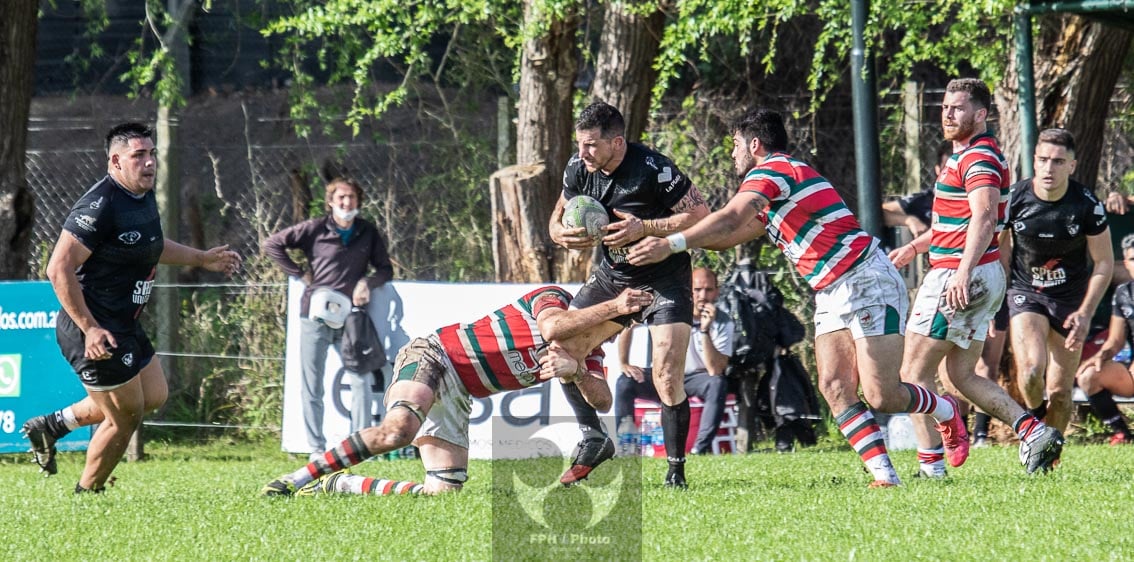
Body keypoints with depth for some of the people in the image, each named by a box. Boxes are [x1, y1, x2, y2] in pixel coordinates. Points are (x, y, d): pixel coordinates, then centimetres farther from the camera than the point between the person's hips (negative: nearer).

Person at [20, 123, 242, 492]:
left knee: (154, 396, 21)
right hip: (96, 332, -10)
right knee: (126, 416, -1)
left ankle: (51, 426, 28)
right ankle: (86, 495, 20)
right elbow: (59, 269, -26)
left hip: (125, 324, 10)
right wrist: (89, 328, -28)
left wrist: (201, 259, 29)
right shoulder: (100, 205, -23)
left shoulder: (145, 197, 7)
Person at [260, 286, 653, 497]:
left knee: (441, 492, -5)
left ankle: (337, 485, 10)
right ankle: (294, 481, -31)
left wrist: (576, 370, -22)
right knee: (398, 430, -37)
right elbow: (553, 327, -34)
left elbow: (602, 401, -2)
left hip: (456, 398, 8)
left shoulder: (588, 355, 12)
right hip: (434, 356, -8)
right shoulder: (553, 298, -11)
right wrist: (613, 307, -25)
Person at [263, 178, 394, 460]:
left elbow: (385, 269, 14)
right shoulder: (315, 230, -2)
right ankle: (316, 448, 9)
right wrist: (300, 273, -2)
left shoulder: (368, 233, 7)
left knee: (361, 381, -6)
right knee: (312, 387, 2)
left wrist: (367, 282, -8)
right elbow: (272, 244, 2)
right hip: (315, 317, -2)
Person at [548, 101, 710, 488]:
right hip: (612, 277, 6)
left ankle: (676, 471, -1)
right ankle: (593, 440, 14)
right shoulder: (579, 169, -6)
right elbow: (558, 218, 8)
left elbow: (700, 216, -21)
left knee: (667, 378, -15)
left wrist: (643, 228, -30)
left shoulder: (654, 170, -25)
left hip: (665, 278, -6)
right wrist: (563, 234, -17)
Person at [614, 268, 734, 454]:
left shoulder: (723, 324, -16)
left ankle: (701, 449, -35)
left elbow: (715, 370, -26)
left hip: (697, 378, -1)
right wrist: (624, 364, -10)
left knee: (718, 384, -35)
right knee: (624, 383, -24)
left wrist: (705, 331, -34)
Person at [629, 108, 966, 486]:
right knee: (834, 388, -6)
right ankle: (884, 476, -10)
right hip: (832, 295, 10)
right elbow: (730, 237, 24)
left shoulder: (774, 170, -12)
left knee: (881, 397, -10)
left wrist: (671, 244, -32)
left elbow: (730, 220, -27)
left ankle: (946, 412, 18)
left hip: (867, 283, -10)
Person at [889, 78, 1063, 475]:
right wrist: (916, 247, 29)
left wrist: (963, 271, -39)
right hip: (986, 279, 10)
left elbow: (984, 217, -30)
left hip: (957, 281, -10)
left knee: (914, 373, -4)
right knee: (960, 376, 13)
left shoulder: (979, 158, -15)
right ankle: (1032, 431, 2)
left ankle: (931, 465, -7)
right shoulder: (966, 155, 18)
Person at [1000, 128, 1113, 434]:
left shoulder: (1087, 205, -13)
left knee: (1060, 392, 0)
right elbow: (999, 251, 5)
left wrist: (1085, 314, -12)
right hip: (1024, 292, 0)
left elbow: (1104, 263, -3)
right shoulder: (1014, 198, -12)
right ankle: (1034, 417, 8)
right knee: (1030, 370, -24)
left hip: (1071, 298, 0)